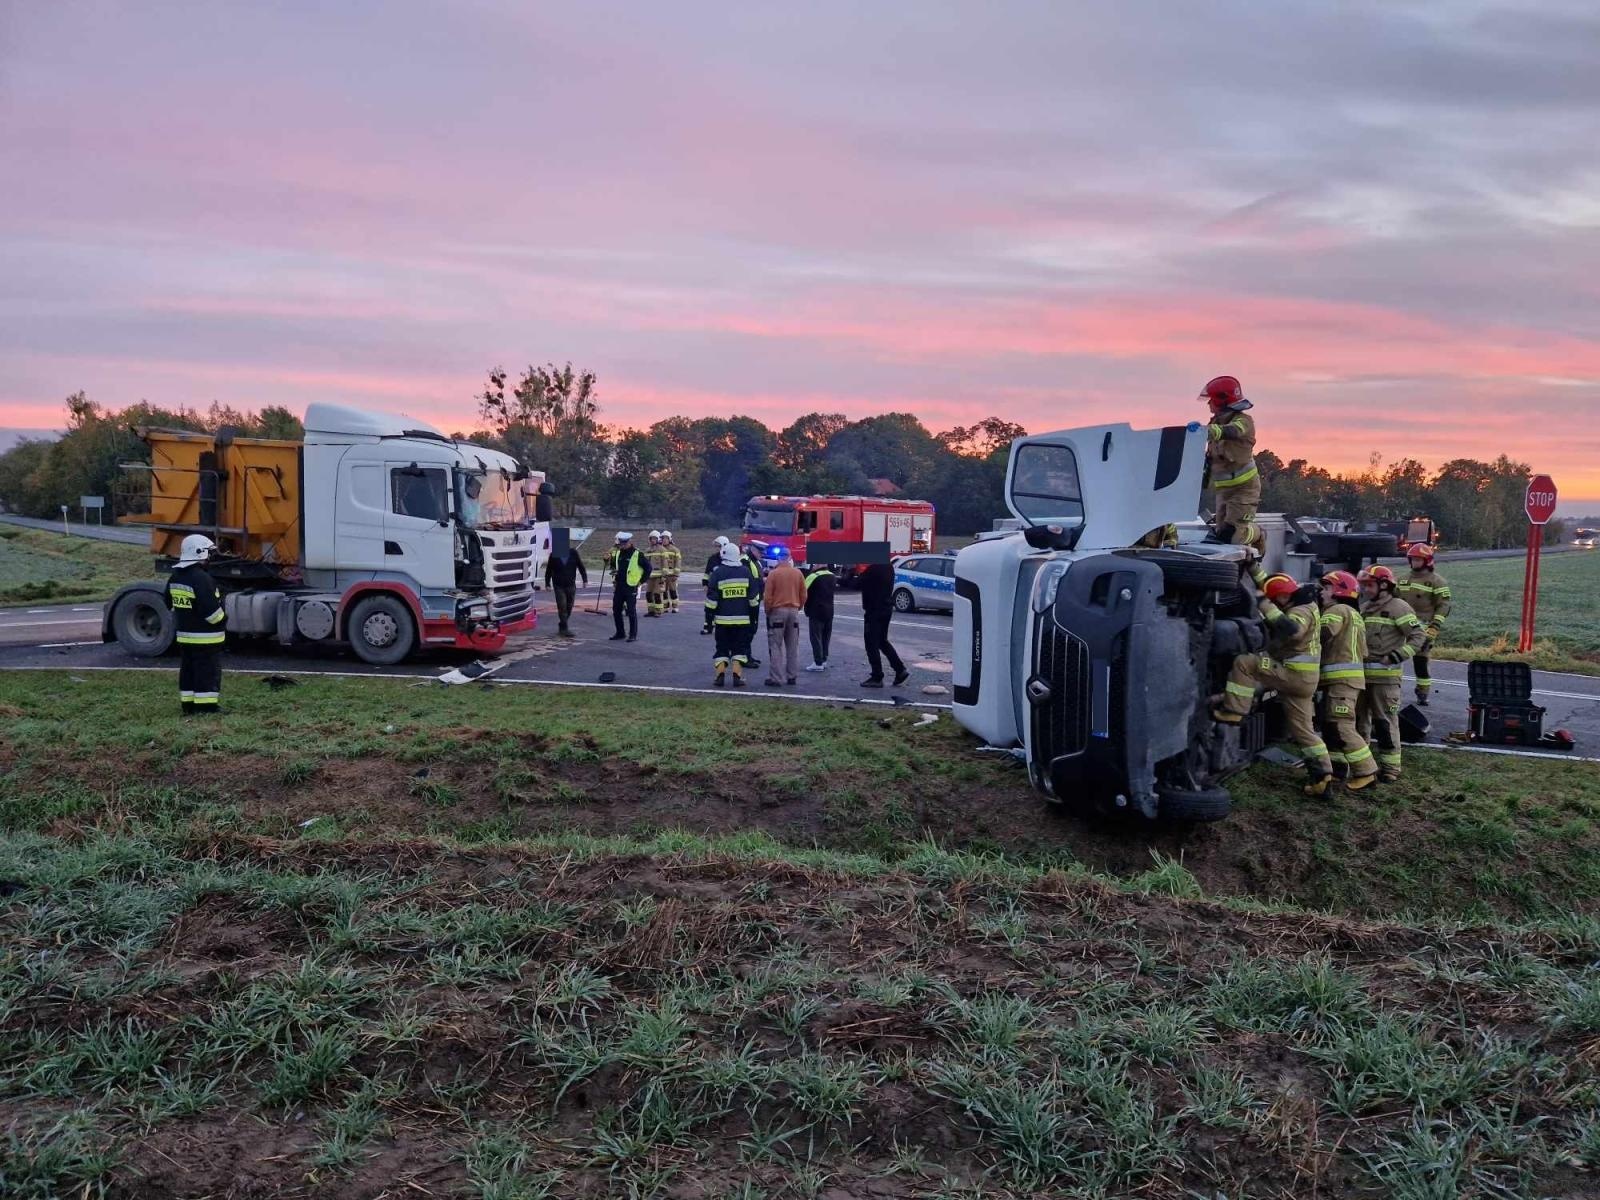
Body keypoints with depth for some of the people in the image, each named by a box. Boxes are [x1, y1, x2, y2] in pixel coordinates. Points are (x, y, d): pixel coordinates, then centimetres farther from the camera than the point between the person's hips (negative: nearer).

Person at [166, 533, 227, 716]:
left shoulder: (175, 577, 9)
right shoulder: (201, 579, -21)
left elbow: (171, 604, 19)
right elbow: (211, 608, -24)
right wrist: (223, 621, -7)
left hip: (184, 635, 9)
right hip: (206, 637, -9)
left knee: (188, 671, 14)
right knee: (208, 672, -3)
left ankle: (188, 705, 18)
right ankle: (207, 706, -2)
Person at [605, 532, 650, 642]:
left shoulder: (637, 554, -9)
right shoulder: (618, 553, 10)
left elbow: (648, 567, -7)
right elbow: (613, 565, 27)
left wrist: (641, 580, -7)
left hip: (631, 587, -6)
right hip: (618, 586, 7)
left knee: (631, 611, -3)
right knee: (616, 610, 10)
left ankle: (633, 635, 4)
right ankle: (620, 633, 22)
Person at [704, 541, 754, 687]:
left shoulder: (717, 574, -6)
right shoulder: (746, 572, 3)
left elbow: (711, 600, -6)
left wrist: (709, 621, 0)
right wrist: (753, 618, 13)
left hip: (723, 620, -2)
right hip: (743, 619, 2)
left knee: (722, 648, 9)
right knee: (739, 648, 8)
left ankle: (720, 675, 2)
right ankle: (737, 676, 1)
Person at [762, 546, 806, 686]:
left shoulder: (773, 573, -9)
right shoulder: (798, 573, 2)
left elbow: (767, 596, -9)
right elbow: (803, 595, 5)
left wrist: (767, 611, 6)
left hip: (777, 611, -4)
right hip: (794, 612, 4)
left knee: (776, 647, 0)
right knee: (793, 647, 10)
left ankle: (776, 678, -3)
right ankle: (792, 677, 14)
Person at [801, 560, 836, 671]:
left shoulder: (813, 576, -15)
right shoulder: (832, 576, 8)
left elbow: (803, 590, -15)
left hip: (816, 612, -7)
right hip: (829, 612, 7)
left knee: (816, 637, -3)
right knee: (825, 637, 14)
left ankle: (818, 663, -5)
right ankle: (824, 660, 19)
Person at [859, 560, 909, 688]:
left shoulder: (873, 569, -20)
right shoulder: (888, 567, 8)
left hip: (875, 610, -9)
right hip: (887, 608, 9)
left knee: (872, 644, 0)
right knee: (882, 641, 19)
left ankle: (877, 677, 3)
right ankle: (900, 670, 14)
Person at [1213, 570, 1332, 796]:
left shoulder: (1303, 611, -15)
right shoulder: (1299, 605, 16)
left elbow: (1291, 630, -37)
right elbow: (1269, 585, 27)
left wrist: (1268, 608, -30)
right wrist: (1253, 567, 23)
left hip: (1293, 674, -10)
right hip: (1300, 677, 10)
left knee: (1244, 663, -13)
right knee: (1303, 729, 10)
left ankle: (1233, 711, -15)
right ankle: (1322, 776, 9)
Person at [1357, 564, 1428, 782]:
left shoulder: (1398, 607, -7)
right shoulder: (1364, 608, 16)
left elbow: (1419, 635, -11)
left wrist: (1397, 656, -17)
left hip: (1385, 676, -8)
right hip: (1361, 674, 8)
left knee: (1385, 722, -6)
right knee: (1358, 719, 14)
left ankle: (1390, 768, 0)